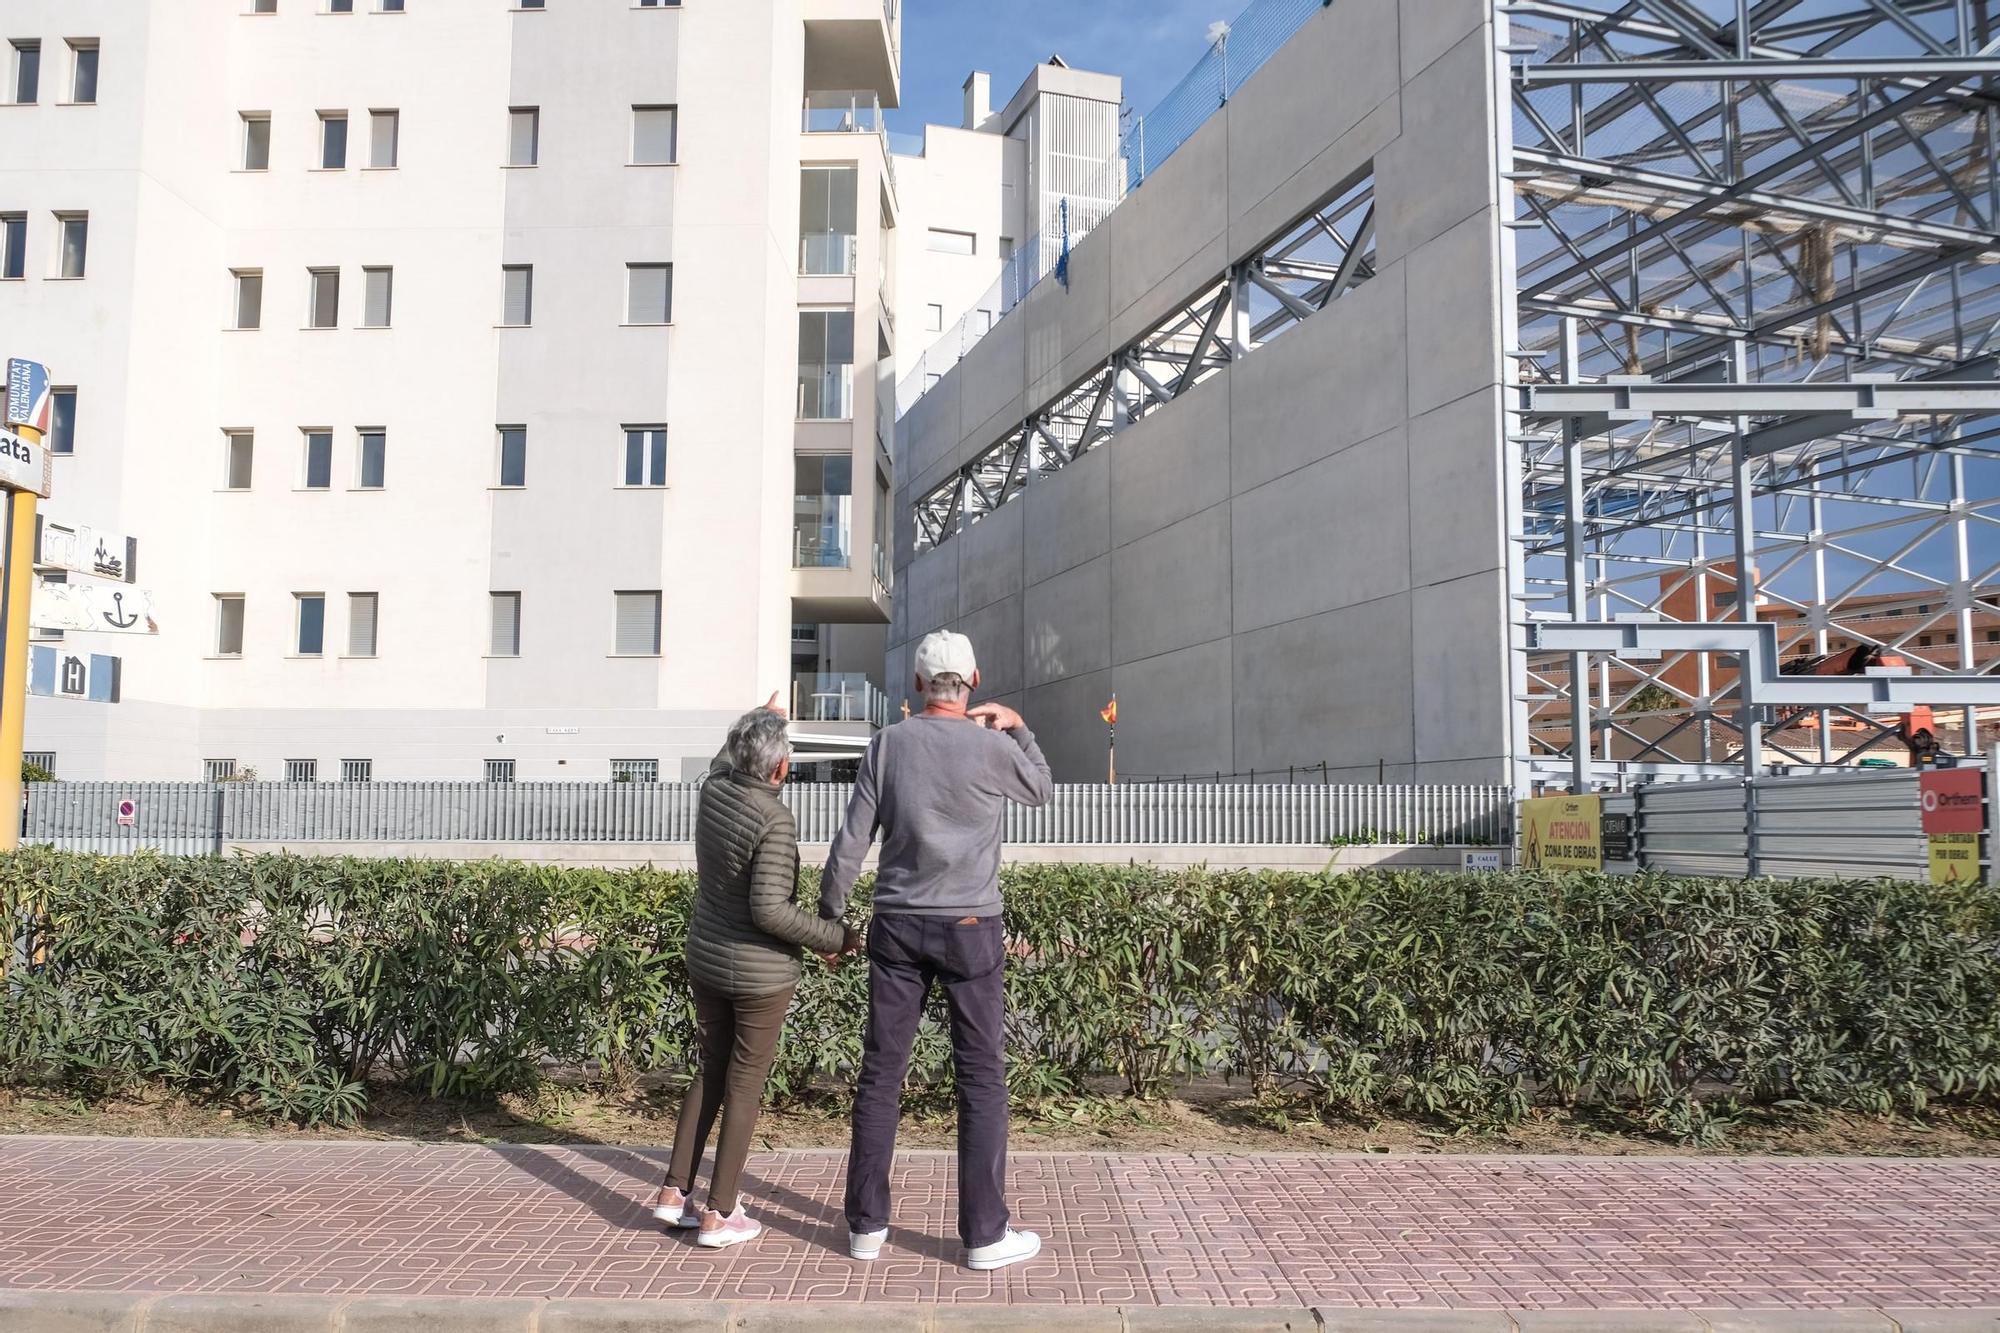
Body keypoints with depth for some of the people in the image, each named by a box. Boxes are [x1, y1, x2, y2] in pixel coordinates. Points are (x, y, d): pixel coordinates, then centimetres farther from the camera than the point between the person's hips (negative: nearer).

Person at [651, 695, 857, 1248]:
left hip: (705, 962, 7)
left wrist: (757, 723, 36)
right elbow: (769, 908, -28)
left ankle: (674, 1191, 23)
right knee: (744, 1085, 6)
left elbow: (725, 763, 23)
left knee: (711, 1071, 20)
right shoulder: (774, 821, -24)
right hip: (760, 974, -7)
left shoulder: (713, 790, -3)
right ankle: (719, 1215, 13)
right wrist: (832, 937, -16)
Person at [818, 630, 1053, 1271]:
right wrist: (1018, 726, 13)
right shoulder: (993, 748, -9)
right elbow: (1039, 790, 13)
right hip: (970, 929, -3)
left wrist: (828, 916, 8)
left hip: (897, 926, 3)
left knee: (880, 1072, 10)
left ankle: (867, 1224, 17)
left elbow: (851, 840, -2)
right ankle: (985, 1232, 10)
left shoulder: (888, 743, -2)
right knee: (981, 1078, 5)